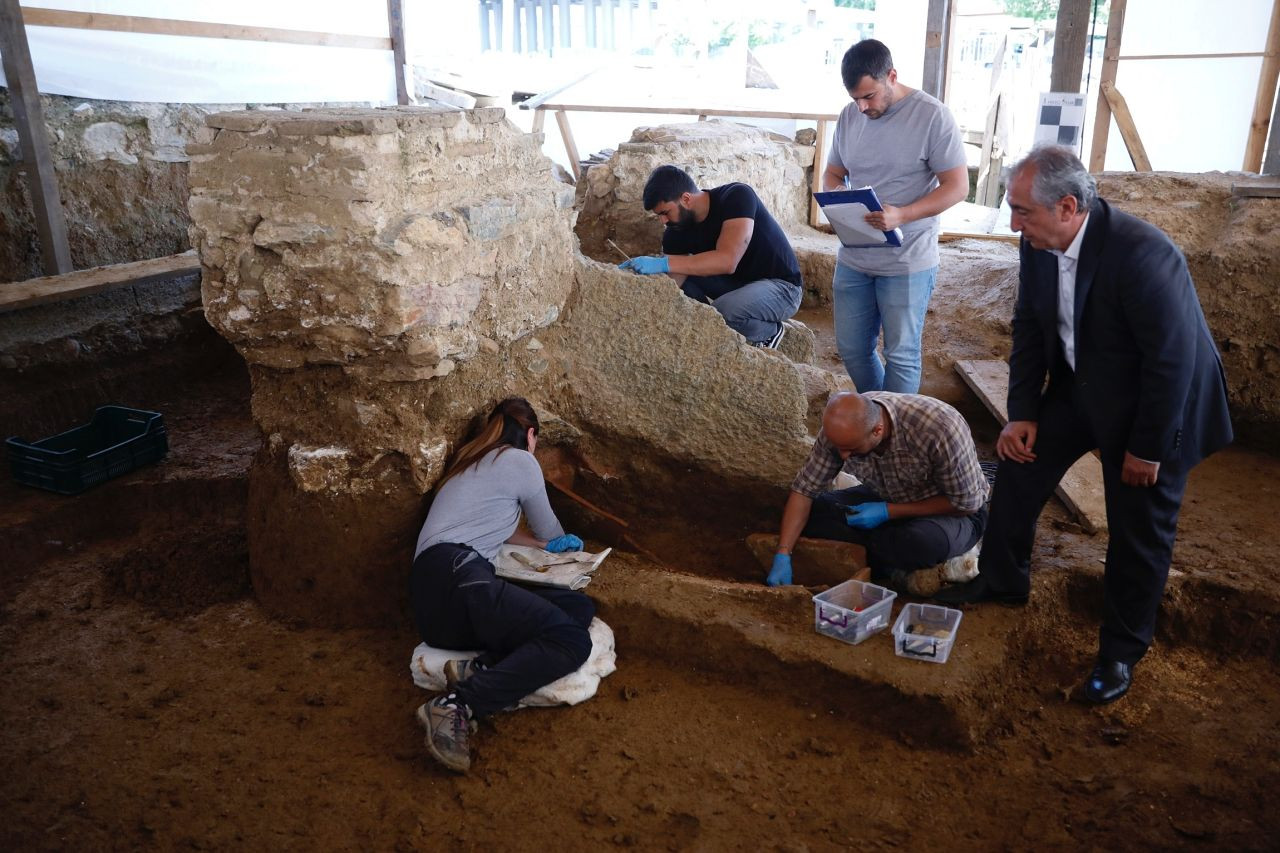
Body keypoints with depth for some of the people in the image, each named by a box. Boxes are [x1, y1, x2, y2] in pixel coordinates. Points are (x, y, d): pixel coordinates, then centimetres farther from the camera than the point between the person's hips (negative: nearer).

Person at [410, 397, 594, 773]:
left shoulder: (473, 462, 33)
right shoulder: (520, 461, 8)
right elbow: (548, 530, 22)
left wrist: (548, 545, 44)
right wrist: (561, 543, 43)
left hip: (432, 606, 9)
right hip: (456, 577, -9)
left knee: (580, 607, 1)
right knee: (572, 640, -22)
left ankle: (480, 668, -18)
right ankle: (456, 705, -33)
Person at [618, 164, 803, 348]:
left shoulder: (736, 197, -24)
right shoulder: (676, 232, -7)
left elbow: (727, 261, -38)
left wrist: (664, 263, -41)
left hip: (780, 286, -6)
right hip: (736, 283, 7)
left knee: (722, 311, -33)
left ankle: (769, 331, -3)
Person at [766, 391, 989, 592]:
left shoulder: (939, 428, -34)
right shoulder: (841, 427, -20)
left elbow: (966, 503, -22)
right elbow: (804, 489, -12)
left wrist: (888, 512, -26)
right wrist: (782, 556, -20)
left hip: (954, 513, -4)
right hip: (887, 500, 5)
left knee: (929, 541, -39)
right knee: (810, 512, -17)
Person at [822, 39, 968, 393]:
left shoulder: (932, 115, -12)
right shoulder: (849, 115, 5)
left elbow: (957, 186, -12)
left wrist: (901, 215, -26)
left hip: (907, 263, -5)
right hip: (853, 258, 6)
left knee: (901, 355, 4)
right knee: (851, 349, 14)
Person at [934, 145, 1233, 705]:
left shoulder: (1142, 254, -33)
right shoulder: (1039, 245, -11)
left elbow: (1171, 360, -28)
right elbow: (1029, 329, -1)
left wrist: (1146, 449, -20)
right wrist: (1022, 413, -4)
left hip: (1155, 403, -6)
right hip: (1080, 386, 7)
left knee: (1139, 531, 3)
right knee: (1019, 457, 9)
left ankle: (1122, 649, 22)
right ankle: (1002, 579, 31)